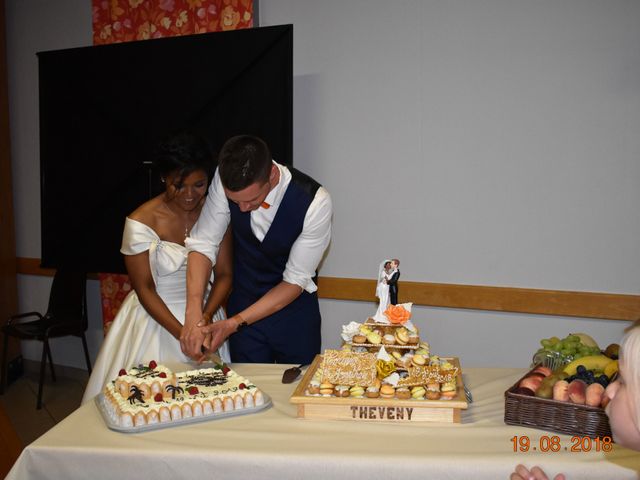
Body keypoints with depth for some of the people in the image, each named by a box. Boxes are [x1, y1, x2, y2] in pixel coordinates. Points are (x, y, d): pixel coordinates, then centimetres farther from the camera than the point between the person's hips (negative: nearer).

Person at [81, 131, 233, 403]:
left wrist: (205, 317, -18)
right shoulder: (141, 222, -14)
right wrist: (181, 333, -19)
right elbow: (144, 289, -10)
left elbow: (224, 274, -2)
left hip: (204, 312, 3)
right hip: (154, 315, -2)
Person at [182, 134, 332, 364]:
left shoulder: (315, 202, -27)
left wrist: (235, 322, -24)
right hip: (243, 306, 2)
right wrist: (194, 315, -24)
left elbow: (295, 281, -20)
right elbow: (203, 243, -12)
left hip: (294, 313, -2)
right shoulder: (225, 181, -19)